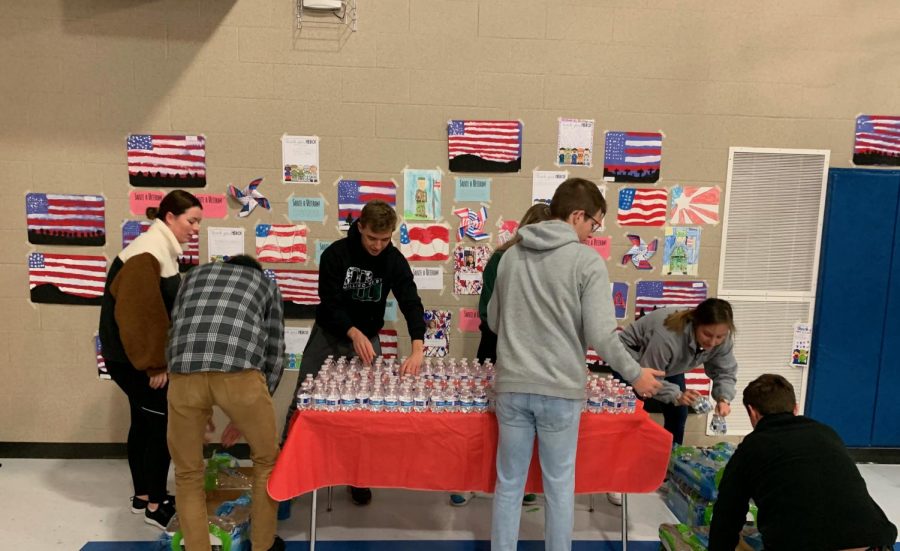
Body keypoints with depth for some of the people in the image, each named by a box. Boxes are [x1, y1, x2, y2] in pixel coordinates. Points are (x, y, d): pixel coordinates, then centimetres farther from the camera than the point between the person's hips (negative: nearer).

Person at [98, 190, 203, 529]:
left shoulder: (164, 249, 11)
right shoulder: (148, 252, -21)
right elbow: (138, 312, -25)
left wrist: (157, 359, 19)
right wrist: (154, 364, -21)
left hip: (137, 356, 10)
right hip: (131, 358, -10)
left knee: (145, 423, 16)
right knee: (163, 425, -4)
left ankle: (143, 496, 29)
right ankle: (155, 506, 8)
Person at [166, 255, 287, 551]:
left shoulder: (197, 273, 35)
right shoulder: (267, 283, 30)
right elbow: (274, 356, 25)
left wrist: (202, 402, 37)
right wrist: (245, 415, 34)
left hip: (184, 373, 2)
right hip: (239, 372, -1)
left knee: (188, 473, 24)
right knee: (267, 460, 24)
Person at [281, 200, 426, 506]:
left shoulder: (395, 261, -12)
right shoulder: (335, 254, -17)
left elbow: (411, 303, -22)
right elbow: (330, 303, -20)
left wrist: (417, 348, -38)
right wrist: (354, 334, -37)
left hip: (367, 338, 1)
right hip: (328, 335, -1)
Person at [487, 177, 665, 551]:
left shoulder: (511, 255, 6)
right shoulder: (588, 261, -9)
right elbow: (600, 335, -13)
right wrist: (635, 375, 1)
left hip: (511, 386, 4)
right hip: (560, 390, -3)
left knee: (509, 483, 15)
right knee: (559, 485, 15)